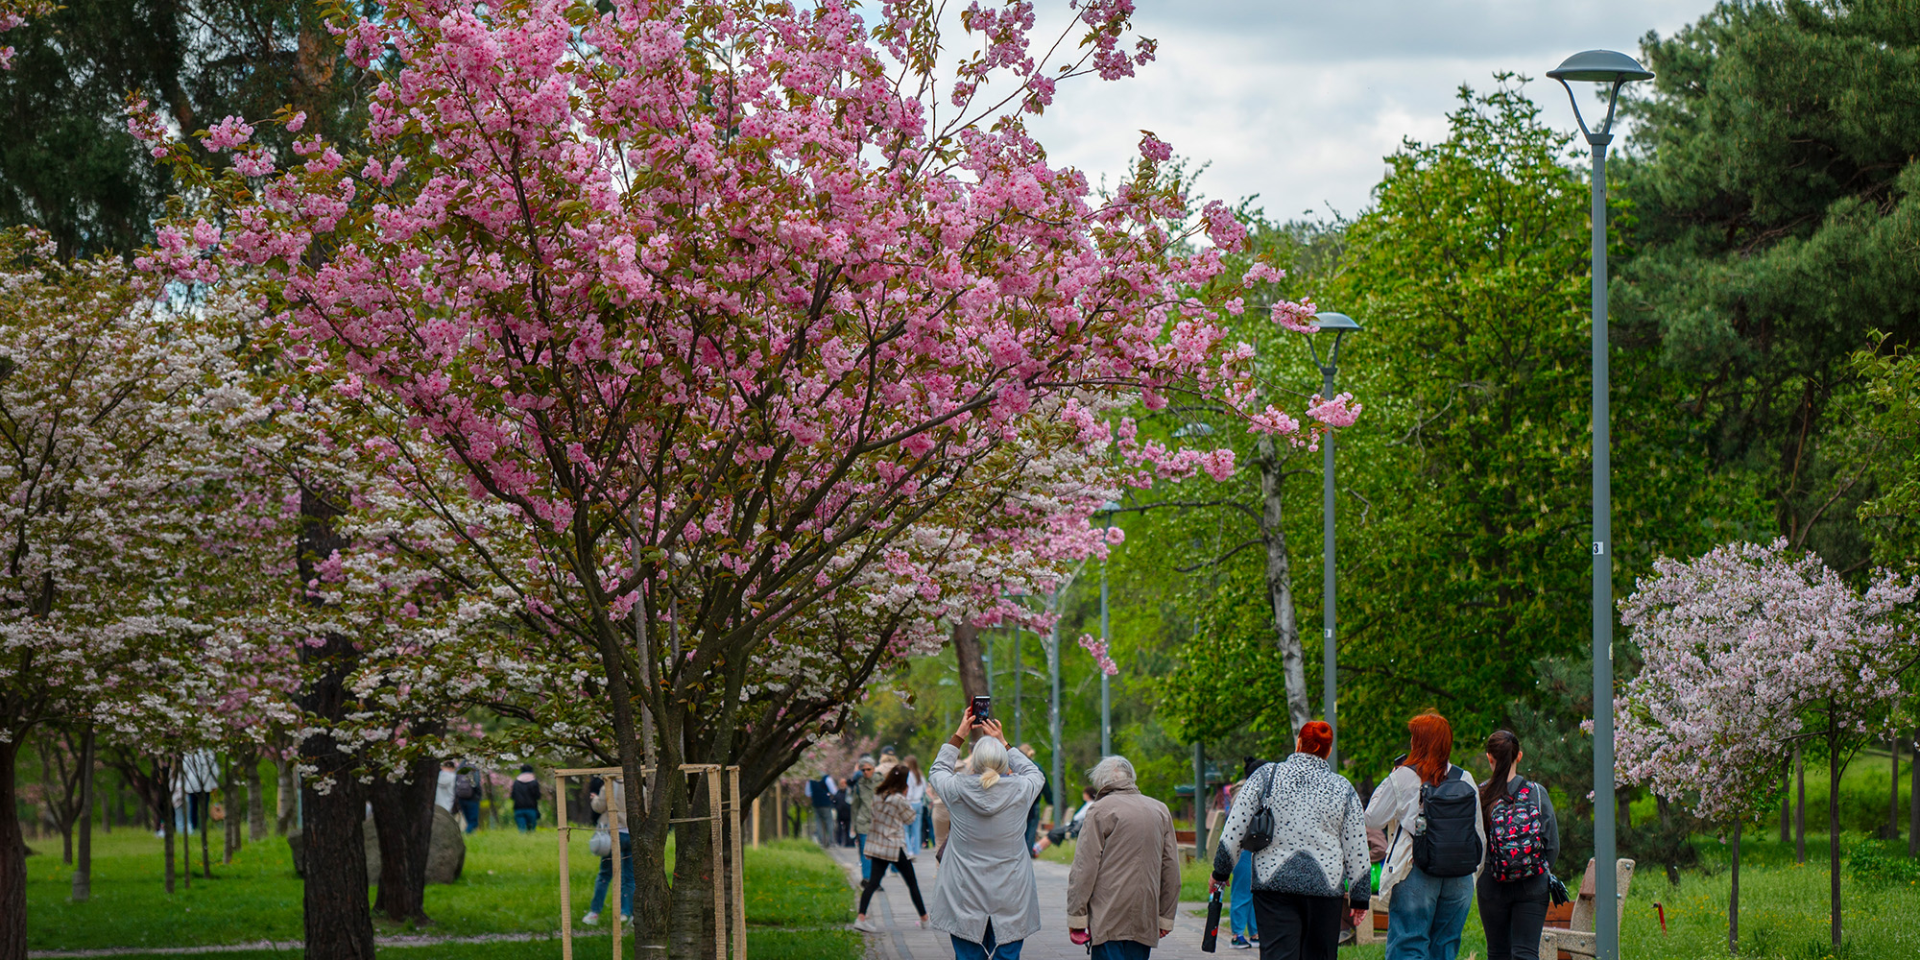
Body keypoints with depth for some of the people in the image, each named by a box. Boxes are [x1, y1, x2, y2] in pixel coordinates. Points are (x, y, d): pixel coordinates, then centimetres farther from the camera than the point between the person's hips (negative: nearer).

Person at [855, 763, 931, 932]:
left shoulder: (877, 794, 2)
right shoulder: (899, 799, -17)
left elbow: (870, 816, 9)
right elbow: (910, 818, -4)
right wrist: (906, 797, -1)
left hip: (877, 845, 6)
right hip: (895, 846, -6)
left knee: (873, 881, 3)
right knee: (912, 883, 8)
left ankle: (861, 918, -12)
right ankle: (924, 918, 16)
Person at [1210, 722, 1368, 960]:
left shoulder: (1266, 775, 2)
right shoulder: (1343, 789, 6)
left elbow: (1234, 829, 0)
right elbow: (1357, 851, 7)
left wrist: (1220, 873, 11)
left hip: (1273, 885, -1)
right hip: (1326, 886, 1)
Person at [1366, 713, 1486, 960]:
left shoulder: (1402, 778, -7)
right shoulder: (1465, 780, 5)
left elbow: (1373, 819, 2)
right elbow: (1480, 833, 10)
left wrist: (1386, 783, 11)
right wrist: (1473, 869, 21)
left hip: (1415, 875, -4)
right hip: (1459, 880, 4)